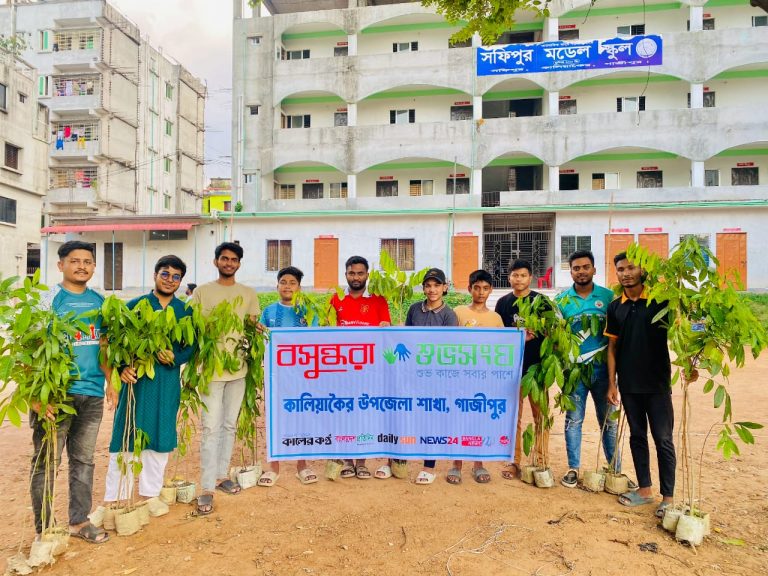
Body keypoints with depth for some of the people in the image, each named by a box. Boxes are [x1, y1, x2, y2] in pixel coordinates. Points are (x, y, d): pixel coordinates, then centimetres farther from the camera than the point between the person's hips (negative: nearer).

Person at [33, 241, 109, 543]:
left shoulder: (100, 301, 10)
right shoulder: (49, 298, -5)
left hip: (92, 394, 5)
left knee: (83, 460, 14)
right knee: (46, 462, 5)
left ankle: (79, 521, 26)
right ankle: (44, 528, 19)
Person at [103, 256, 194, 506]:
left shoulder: (185, 311, 9)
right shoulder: (135, 305, 3)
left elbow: (191, 346, 7)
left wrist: (175, 358, -12)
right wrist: (122, 368, -16)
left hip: (168, 381, 2)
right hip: (135, 378, -2)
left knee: (160, 437, 9)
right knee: (126, 436, 3)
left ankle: (150, 494, 25)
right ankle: (115, 498, 15)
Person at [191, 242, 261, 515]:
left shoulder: (248, 294, 9)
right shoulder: (202, 292, 2)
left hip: (238, 368, 3)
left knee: (230, 425, 12)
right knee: (211, 427, -4)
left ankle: (221, 475, 26)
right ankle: (207, 488, 2)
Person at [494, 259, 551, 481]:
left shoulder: (541, 301, 3)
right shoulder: (503, 303, 8)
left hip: (537, 367, -1)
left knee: (541, 417, 1)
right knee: (513, 417, 7)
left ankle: (541, 462, 11)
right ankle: (514, 461, 16)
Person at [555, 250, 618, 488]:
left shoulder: (608, 296, 1)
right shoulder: (562, 299, 1)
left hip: (602, 368, 0)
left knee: (608, 420, 10)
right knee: (573, 419, 8)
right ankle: (573, 468, 20)